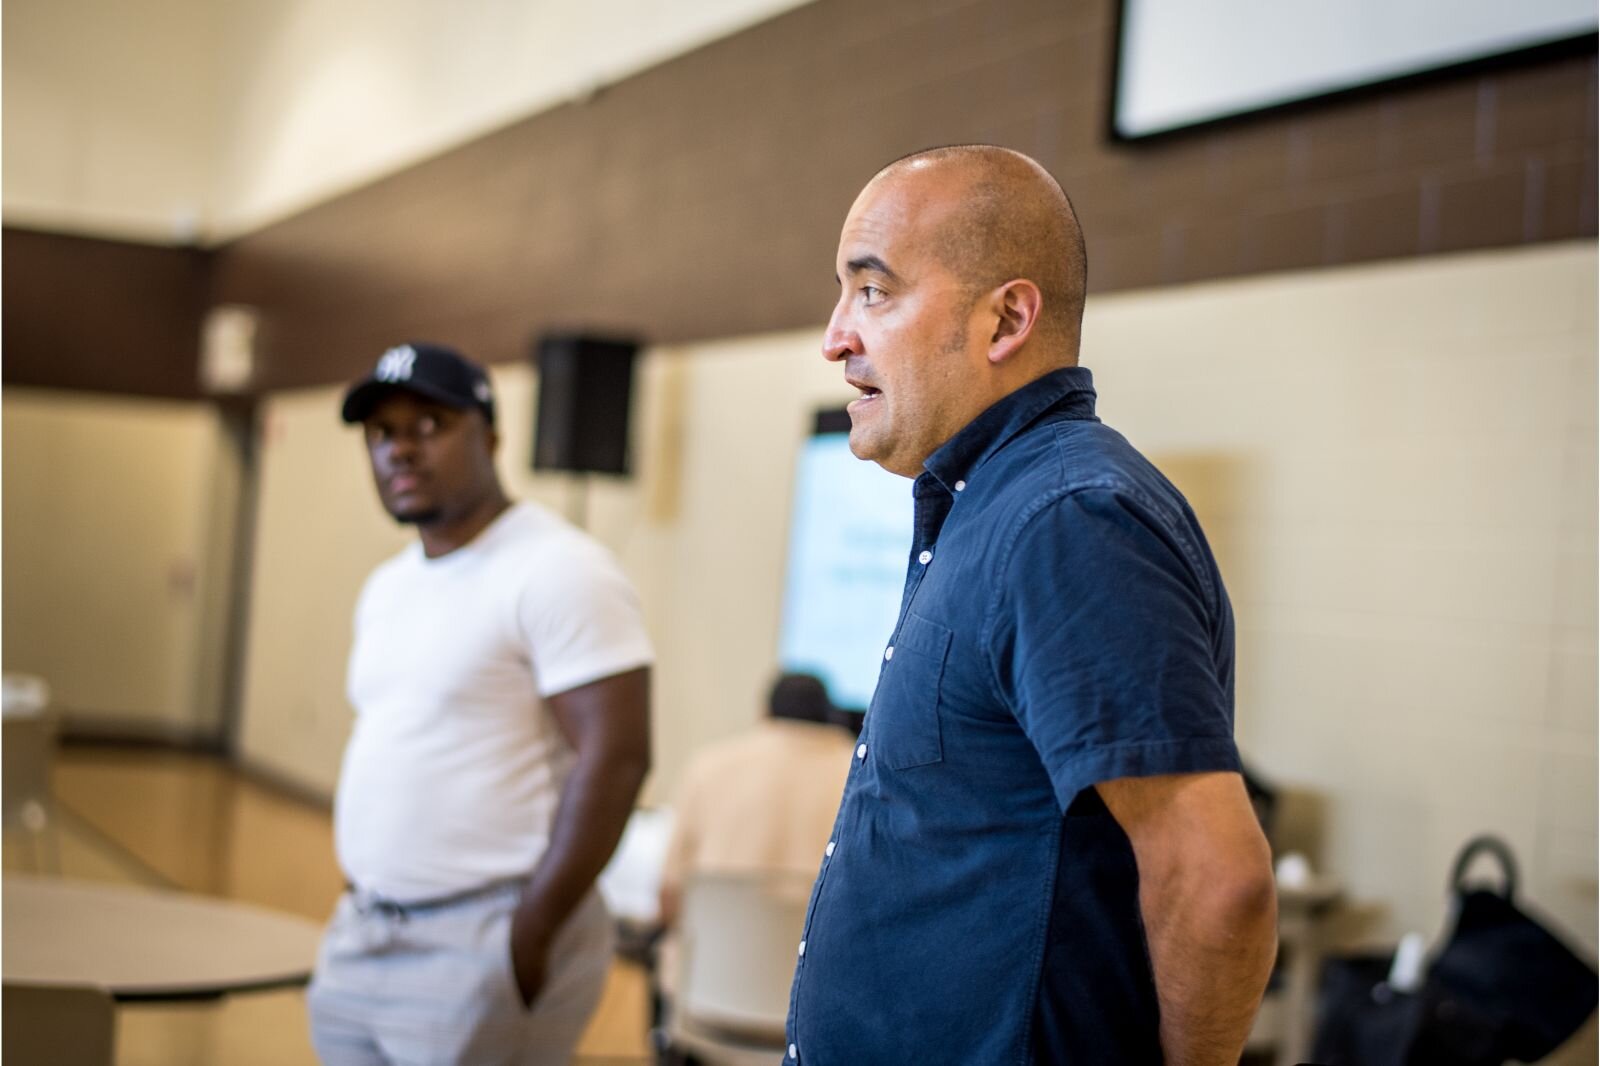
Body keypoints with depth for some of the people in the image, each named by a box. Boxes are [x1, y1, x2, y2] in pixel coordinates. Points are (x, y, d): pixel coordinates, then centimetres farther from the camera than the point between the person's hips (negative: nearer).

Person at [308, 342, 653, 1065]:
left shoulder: (557, 571, -12)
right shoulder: (386, 589, 14)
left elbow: (614, 758, -18)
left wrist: (529, 936, -18)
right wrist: (358, 902, 12)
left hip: (480, 950, -8)